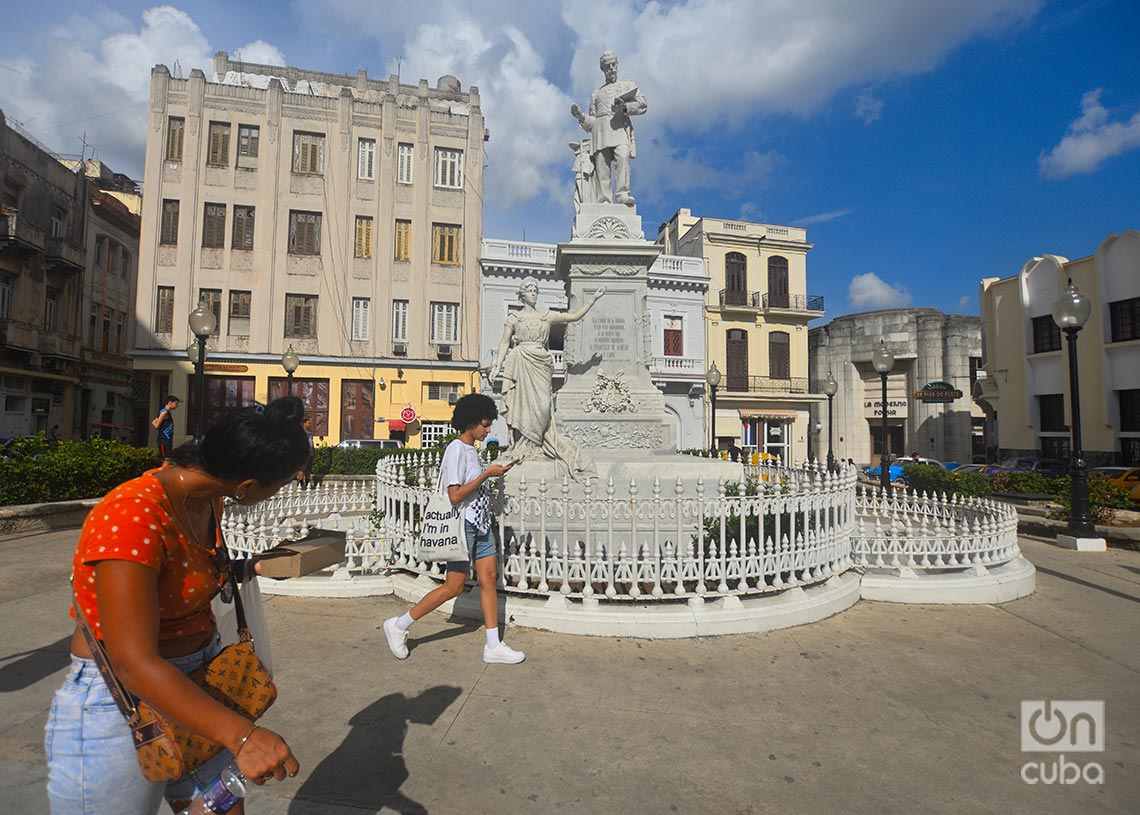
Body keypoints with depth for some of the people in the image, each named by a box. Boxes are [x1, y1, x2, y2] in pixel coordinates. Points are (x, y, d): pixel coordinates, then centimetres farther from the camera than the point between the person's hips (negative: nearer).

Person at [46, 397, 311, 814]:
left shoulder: (207, 499, -2)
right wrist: (240, 734, -36)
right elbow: (134, 663, -32)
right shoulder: (130, 517, -29)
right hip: (120, 704, -7)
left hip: (197, 684, 7)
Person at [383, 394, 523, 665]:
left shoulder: (471, 449, 13)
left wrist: (493, 472, 10)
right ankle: (399, 626, 16)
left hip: (480, 525, 9)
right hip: (463, 524, -9)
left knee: (489, 579, 6)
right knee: (454, 586, 0)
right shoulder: (456, 450, -16)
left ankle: (493, 646, 14)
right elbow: (455, 496, -22)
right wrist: (487, 474, -20)